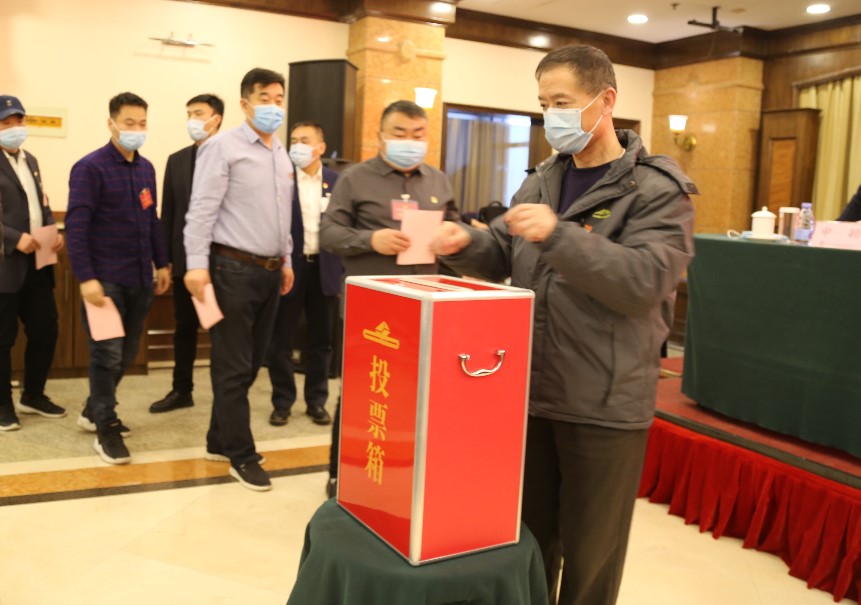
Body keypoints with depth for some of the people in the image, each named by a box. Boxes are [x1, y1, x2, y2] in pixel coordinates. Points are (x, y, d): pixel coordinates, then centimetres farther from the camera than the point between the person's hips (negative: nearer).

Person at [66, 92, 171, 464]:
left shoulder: (146, 168, 10)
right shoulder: (90, 167, -10)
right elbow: (76, 226, -14)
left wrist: (162, 263, 15)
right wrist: (86, 278, -20)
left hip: (140, 277, 7)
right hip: (106, 278, -6)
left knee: (127, 353, 14)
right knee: (108, 354, -1)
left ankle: (93, 411, 33)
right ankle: (106, 428, 13)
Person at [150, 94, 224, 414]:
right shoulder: (176, 160, 11)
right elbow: (168, 212, 10)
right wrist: (165, 257, 6)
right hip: (185, 257, 5)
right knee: (184, 327, 13)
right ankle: (182, 391, 26)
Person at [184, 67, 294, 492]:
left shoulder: (282, 155, 16)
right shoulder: (223, 147, -7)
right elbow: (202, 210, -14)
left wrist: (286, 260, 19)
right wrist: (196, 264, -21)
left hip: (269, 270, 8)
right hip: (233, 268, -8)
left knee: (250, 363, 13)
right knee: (234, 367, 1)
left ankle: (221, 440, 28)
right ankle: (241, 455, 11)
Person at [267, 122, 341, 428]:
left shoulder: (338, 181, 4)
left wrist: (343, 268, 0)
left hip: (325, 268, 2)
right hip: (289, 267, -2)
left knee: (321, 341, 11)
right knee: (281, 341, 6)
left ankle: (316, 400, 24)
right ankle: (282, 402, 20)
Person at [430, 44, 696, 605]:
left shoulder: (659, 190, -9)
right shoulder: (544, 179, 10)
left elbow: (644, 282, -22)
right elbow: (505, 256, 12)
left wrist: (559, 235, -31)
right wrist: (466, 243, -9)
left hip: (604, 407, -5)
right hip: (529, 393, 6)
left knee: (589, 554, 12)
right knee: (525, 537, 21)